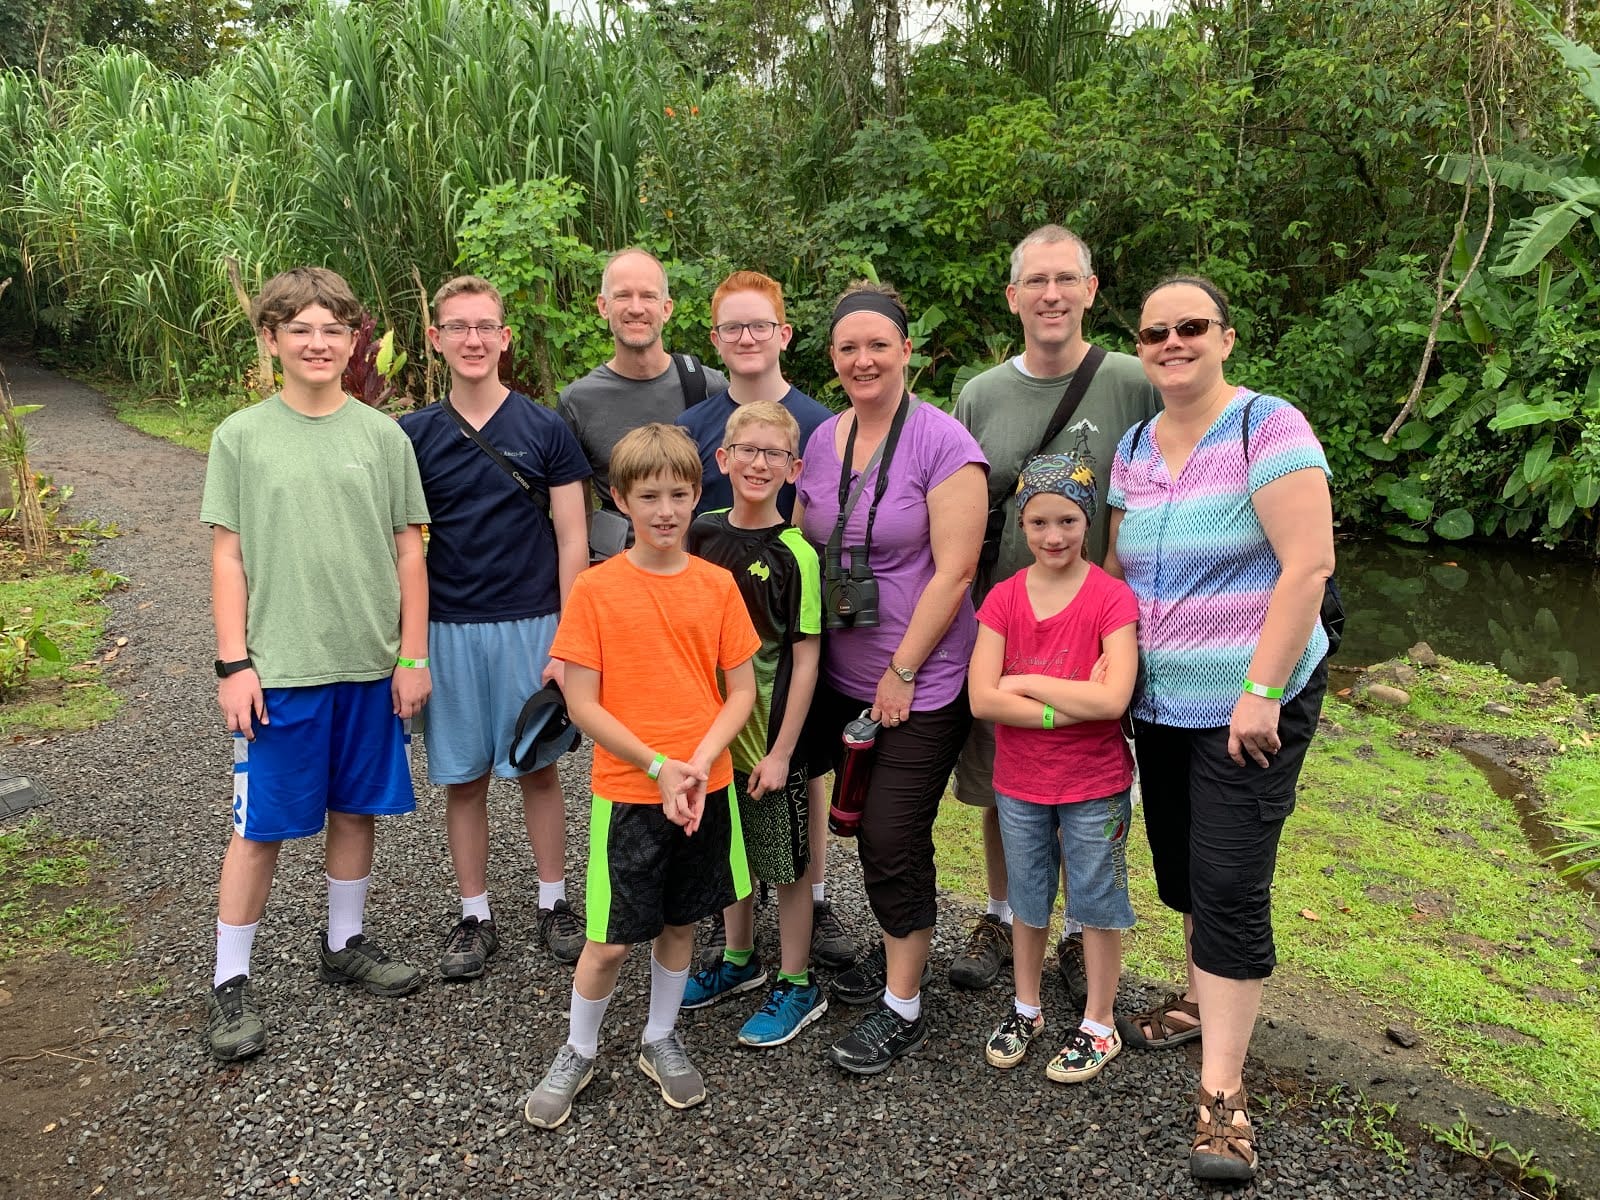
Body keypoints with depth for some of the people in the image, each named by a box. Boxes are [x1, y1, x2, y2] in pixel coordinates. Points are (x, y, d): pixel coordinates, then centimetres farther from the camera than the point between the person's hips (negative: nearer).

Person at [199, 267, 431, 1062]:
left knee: (355, 810, 14)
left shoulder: (383, 435, 3)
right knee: (261, 825, 4)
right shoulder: (242, 436, 0)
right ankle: (229, 983, 18)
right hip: (278, 669, -2)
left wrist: (413, 656, 1)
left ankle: (344, 945, 33)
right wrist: (234, 664, -7)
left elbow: (409, 553, 4)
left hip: (369, 666, 2)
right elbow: (228, 556, 0)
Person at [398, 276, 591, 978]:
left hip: (531, 624, -1)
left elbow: (571, 538, -2)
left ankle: (553, 902, 26)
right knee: (463, 778, 9)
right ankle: (475, 916, 24)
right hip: (448, 629, 2)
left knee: (538, 766, 10)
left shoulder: (545, 430, -2)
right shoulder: (414, 436, 2)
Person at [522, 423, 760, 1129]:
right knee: (612, 938, 3)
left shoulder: (718, 586, -1)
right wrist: (659, 766, -15)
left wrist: (699, 762, -13)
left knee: (679, 922, 16)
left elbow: (741, 690, 1)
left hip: (705, 788, 3)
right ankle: (578, 1051, 29)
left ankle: (661, 1040, 38)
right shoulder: (595, 590, -9)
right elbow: (582, 704, -10)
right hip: (628, 791, -3)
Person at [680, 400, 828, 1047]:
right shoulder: (703, 533, 1)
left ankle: (797, 985, 24)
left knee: (785, 862, 7)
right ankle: (739, 959, 40)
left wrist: (781, 750, -14)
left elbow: (806, 657, -12)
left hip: (770, 733, -5)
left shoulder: (794, 552, -14)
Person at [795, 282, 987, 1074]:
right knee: (872, 828, 16)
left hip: (921, 683, -6)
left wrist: (902, 671, -15)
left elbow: (953, 571, -17)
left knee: (893, 837, -2)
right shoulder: (820, 441, 6)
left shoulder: (943, 444, -13)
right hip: (841, 678, 6)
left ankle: (902, 1008, 15)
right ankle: (898, 948, 39)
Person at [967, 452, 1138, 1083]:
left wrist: (1025, 682, -18)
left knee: (1097, 904, 12)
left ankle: (1098, 1025, 31)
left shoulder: (1112, 598, -15)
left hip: (1094, 785, -3)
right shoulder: (1003, 599, -6)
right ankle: (1026, 1008, 39)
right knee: (1028, 901, 20)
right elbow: (981, 699, -15)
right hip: (1019, 783, 3)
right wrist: (1072, 706, -22)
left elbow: (1113, 700, -26)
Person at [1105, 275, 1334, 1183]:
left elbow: (1308, 567, -18)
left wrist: (1262, 691, -21)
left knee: (1230, 886, -5)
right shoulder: (1133, 448, 8)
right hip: (1162, 701, 6)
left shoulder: (1268, 428, -12)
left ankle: (1223, 1093, 6)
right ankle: (1204, 1001, 41)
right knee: (1181, 866, 17)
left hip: (1249, 705, -6)